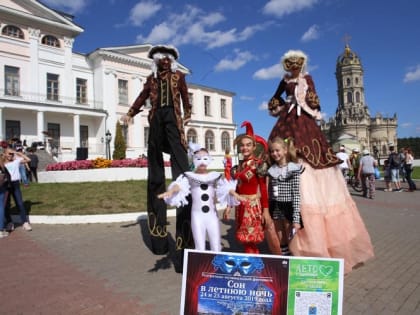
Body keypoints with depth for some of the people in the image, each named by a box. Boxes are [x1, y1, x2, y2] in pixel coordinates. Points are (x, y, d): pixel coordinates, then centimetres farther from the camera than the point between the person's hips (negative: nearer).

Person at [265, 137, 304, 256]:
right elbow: (269, 193, 9)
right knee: (280, 243, 14)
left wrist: (296, 219, -18)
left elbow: (296, 195, -12)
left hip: (289, 209, -4)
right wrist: (267, 215, 8)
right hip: (275, 209, 4)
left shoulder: (294, 169, -8)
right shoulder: (271, 170, 5)